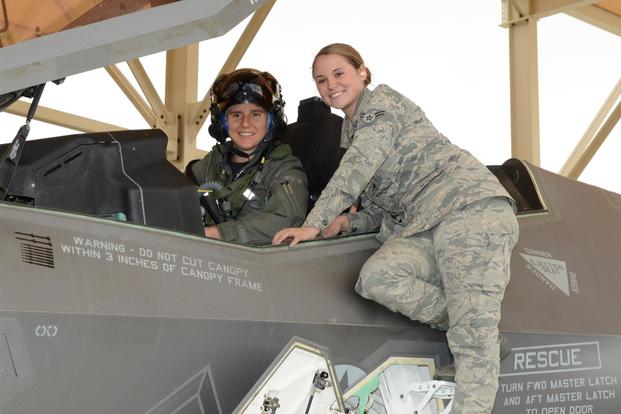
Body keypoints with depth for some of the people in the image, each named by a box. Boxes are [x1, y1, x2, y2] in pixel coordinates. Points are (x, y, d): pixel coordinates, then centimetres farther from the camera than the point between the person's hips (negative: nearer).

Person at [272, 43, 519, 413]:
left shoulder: (383, 102, 5)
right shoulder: (350, 134, 29)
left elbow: (357, 168, -10)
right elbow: (379, 210, 26)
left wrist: (314, 224, -12)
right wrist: (347, 222, 4)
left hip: (468, 204, -7)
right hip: (422, 229, 7)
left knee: (473, 327, -22)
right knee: (375, 277, -25)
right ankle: (479, 331, -16)